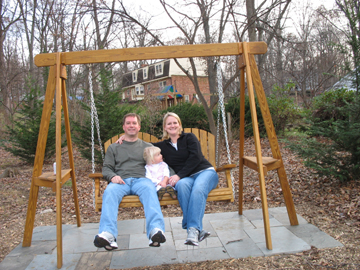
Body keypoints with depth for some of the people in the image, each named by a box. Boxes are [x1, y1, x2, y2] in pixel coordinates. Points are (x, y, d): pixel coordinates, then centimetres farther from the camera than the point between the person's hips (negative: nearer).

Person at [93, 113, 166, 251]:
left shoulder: (148, 147, 29)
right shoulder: (114, 148, 29)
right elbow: (106, 168, 19)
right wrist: (112, 176, -5)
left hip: (141, 179, -1)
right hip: (120, 181, 1)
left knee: (149, 189, -37)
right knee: (109, 192, -35)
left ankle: (156, 230, -56)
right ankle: (107, 235, -51)